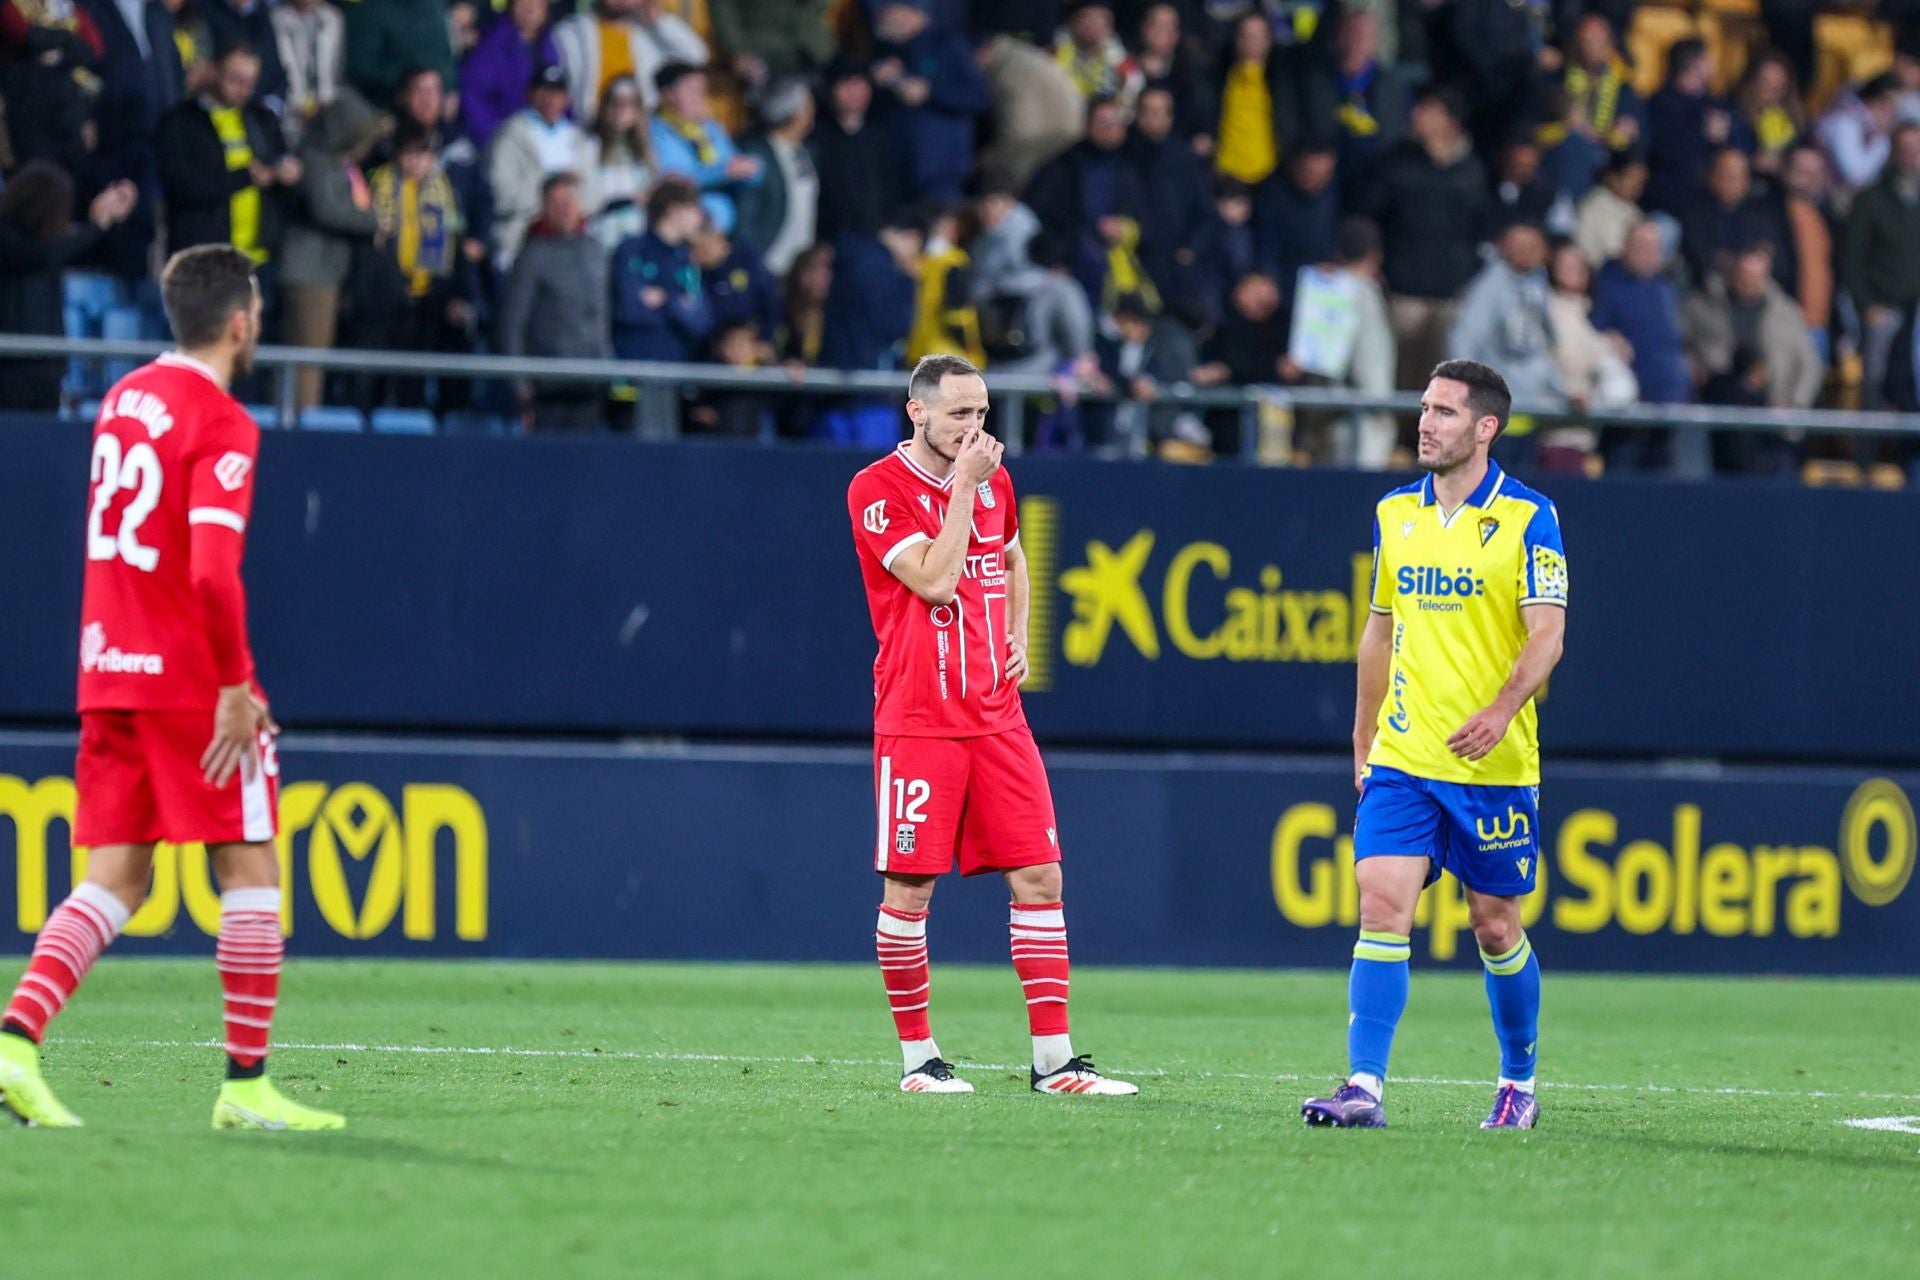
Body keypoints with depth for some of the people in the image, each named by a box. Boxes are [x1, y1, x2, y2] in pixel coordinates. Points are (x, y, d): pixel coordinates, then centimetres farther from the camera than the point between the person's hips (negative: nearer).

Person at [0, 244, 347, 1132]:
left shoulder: (124, 400, 12)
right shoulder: (222, 425, -13)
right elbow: (214, 572, -23)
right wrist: (236, 685, -18)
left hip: (110, 677, 7)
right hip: (192, 683, -7)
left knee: (116, 883, 6)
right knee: (250, 871, 4)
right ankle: (246, 1085, 5)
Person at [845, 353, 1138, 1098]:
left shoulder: (993, 480, 11)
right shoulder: (878, 490, -8)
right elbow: (936, 580, -18)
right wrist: (963, 486, -15)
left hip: (996, 717, 6)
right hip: (918, 721, -6)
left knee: (1038, 877, -1)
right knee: (908, 890, -4)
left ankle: (1053, 1059, 2)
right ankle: (918, 1058, 8)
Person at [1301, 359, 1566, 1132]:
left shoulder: (1527, 519, -5)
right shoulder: (1394, 514, 9)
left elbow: (1547, 635, -12)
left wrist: (1501, 709, -29)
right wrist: (1363, 744, 18)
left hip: (1495, 767, -3)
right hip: (1402, 762, 3)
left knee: (1496, 925, 6)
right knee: (1382, 905, -11)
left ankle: (1519, 1084, 24)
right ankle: (1364, 1085, -16)